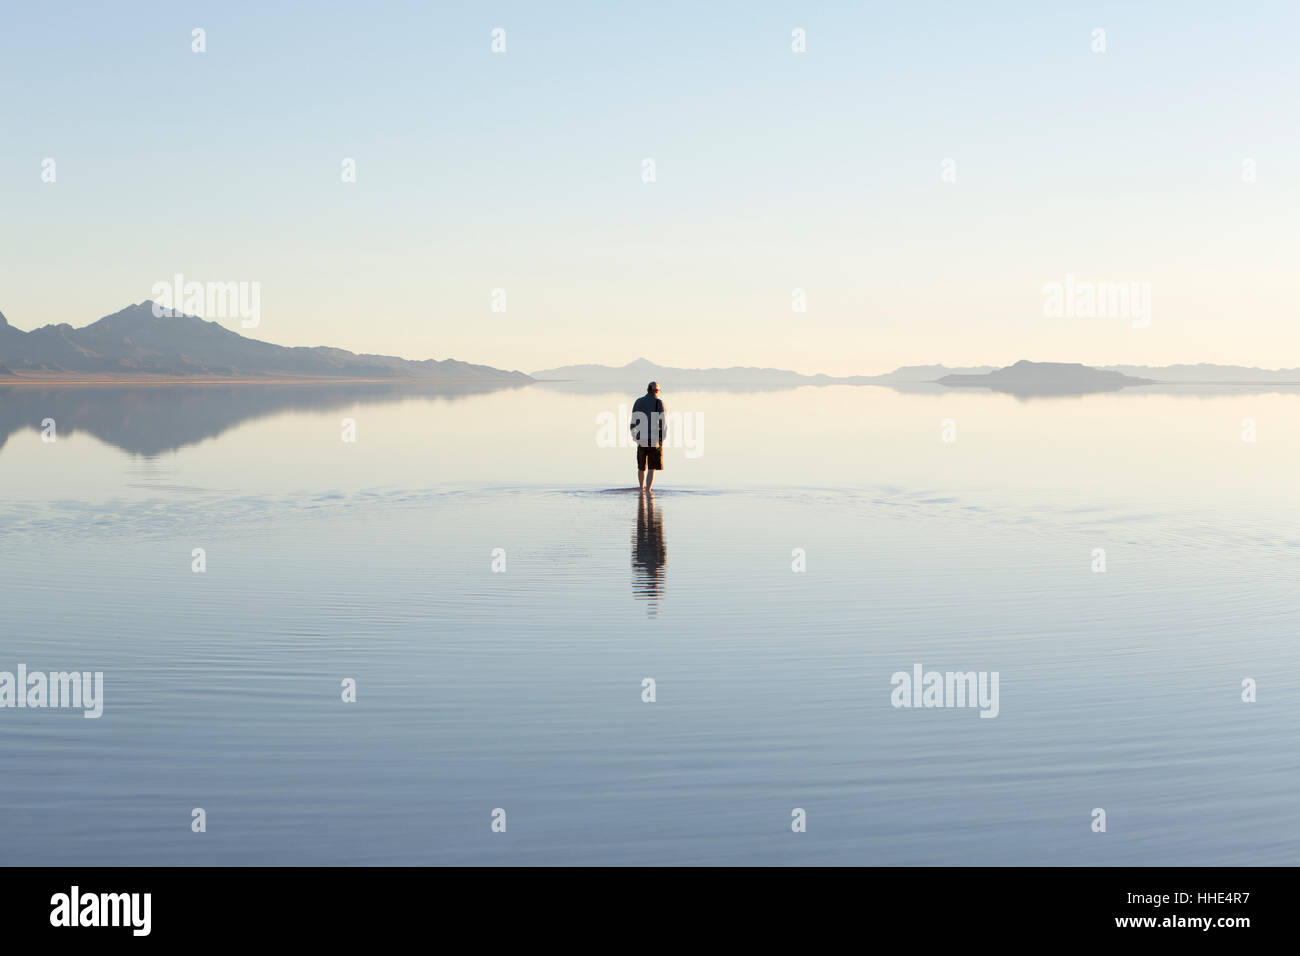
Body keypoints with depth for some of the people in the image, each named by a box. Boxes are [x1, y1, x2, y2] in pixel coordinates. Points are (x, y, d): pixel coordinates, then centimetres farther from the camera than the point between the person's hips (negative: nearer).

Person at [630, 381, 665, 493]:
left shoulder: (638, 402, 6)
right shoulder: (659, 402, -6)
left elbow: (633, 422, 7)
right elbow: (663, 421, -10)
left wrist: (634, 437, 16)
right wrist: (663, 438, -1)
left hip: (641, 439, 4)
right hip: (655, 439, -4)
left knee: (641, 466, 18)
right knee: (652, 468, -2)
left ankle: (642, 490, 30)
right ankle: (648, 491, -12)